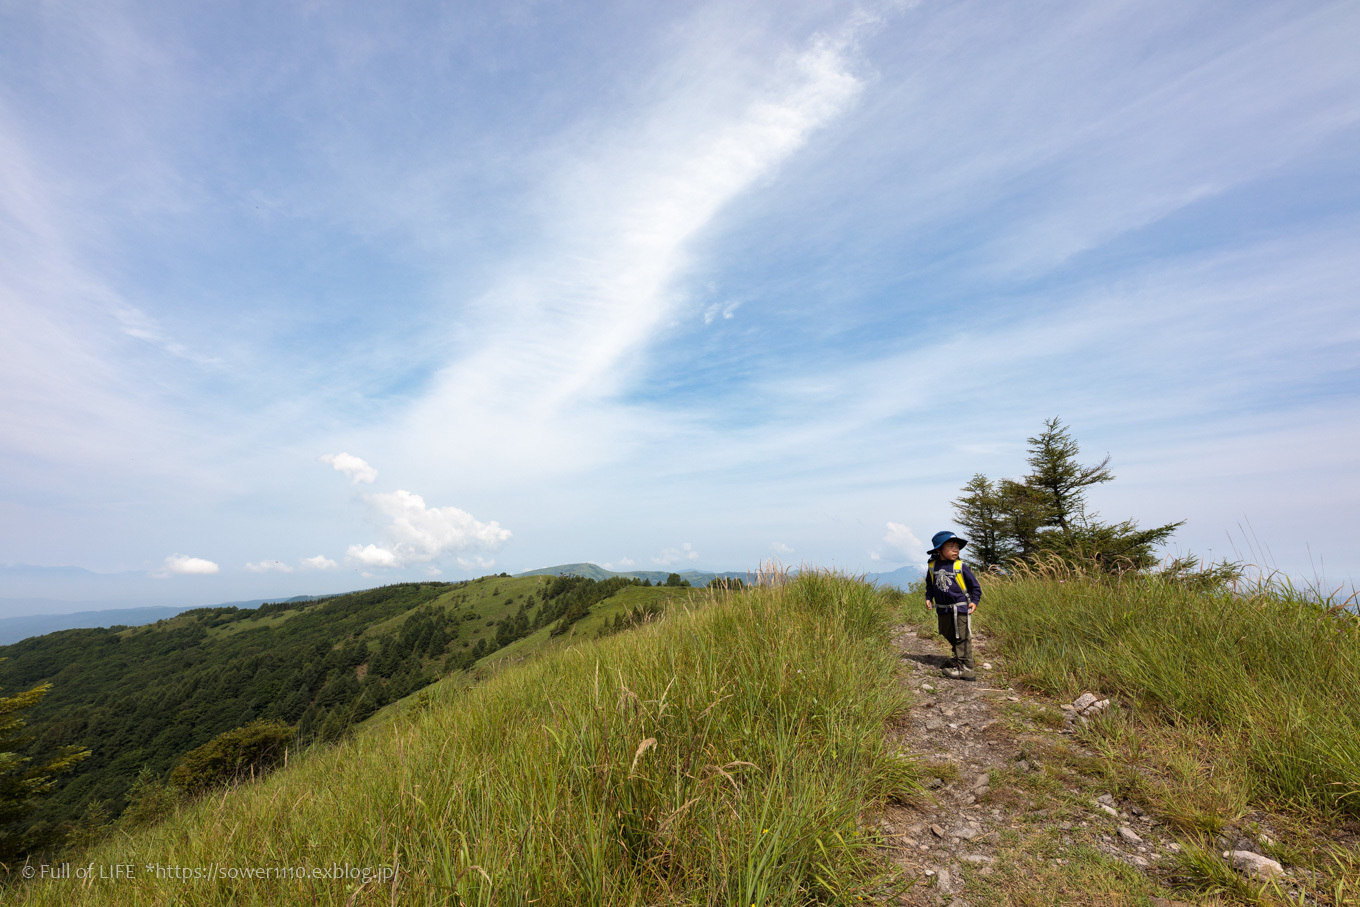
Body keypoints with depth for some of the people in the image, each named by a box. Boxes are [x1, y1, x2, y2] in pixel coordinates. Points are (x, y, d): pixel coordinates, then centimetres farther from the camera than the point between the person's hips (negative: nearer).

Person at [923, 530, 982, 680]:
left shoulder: (960, 566, -9)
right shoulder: (932, 566, 1)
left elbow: (974, 585, 0)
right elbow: (929, 584, 16)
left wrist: (974, 601, -11)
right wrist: (929, 598, 6)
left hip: (960, 607, -4)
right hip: (942, 608, 5)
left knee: (962, 636, -3)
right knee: (947, 633, 17)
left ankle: (964, 666, 3)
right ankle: (959, 656, 38)